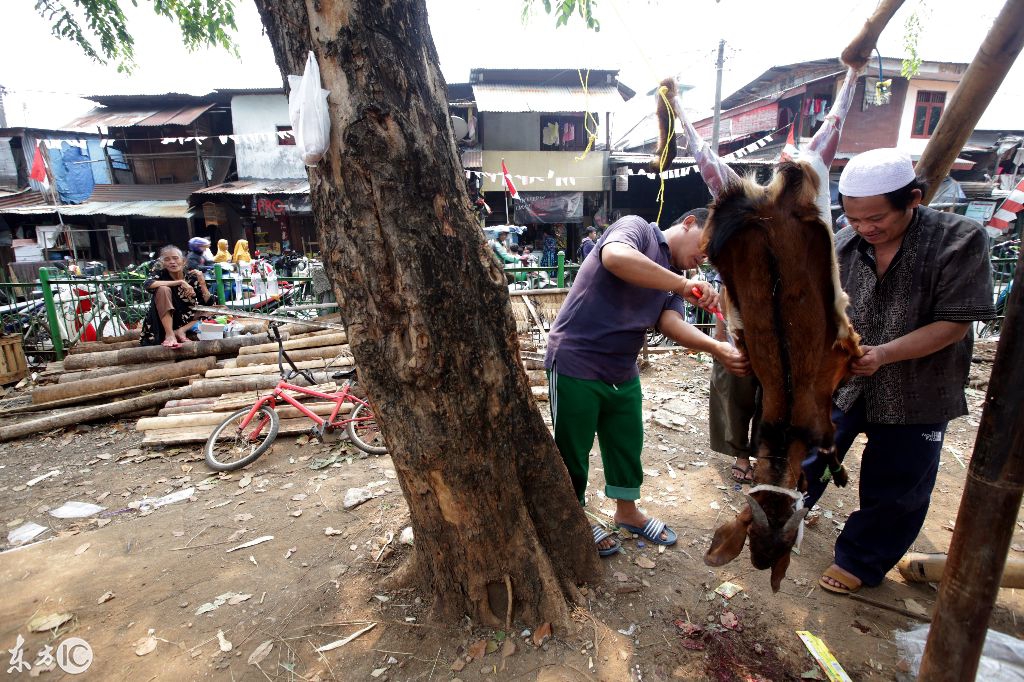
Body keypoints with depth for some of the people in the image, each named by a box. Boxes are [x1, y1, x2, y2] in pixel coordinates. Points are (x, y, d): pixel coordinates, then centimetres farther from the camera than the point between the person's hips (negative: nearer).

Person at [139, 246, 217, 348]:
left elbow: (209, 304, -11)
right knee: (163, 289, -22)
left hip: (187, 322, 2)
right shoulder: (160, 273, -4)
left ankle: (180, 331, -22)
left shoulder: (192, 277, -3)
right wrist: (180, 282, -29)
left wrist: (202, 283, -23)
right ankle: (170, 334, -28)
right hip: (163, 322, -1)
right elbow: (147, 285, -28)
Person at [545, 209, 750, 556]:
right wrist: (683, 285, -31)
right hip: (576, 364, -8)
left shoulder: (675, 278, 12)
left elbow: (671, 322, -5)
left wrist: (718, 348, -22)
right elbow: (616, 257, -33)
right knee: (572, 452, 9)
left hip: (623, 373, 8)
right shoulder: (636, 227, -9)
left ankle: (627, 511, 43)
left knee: (628, 445, 20)